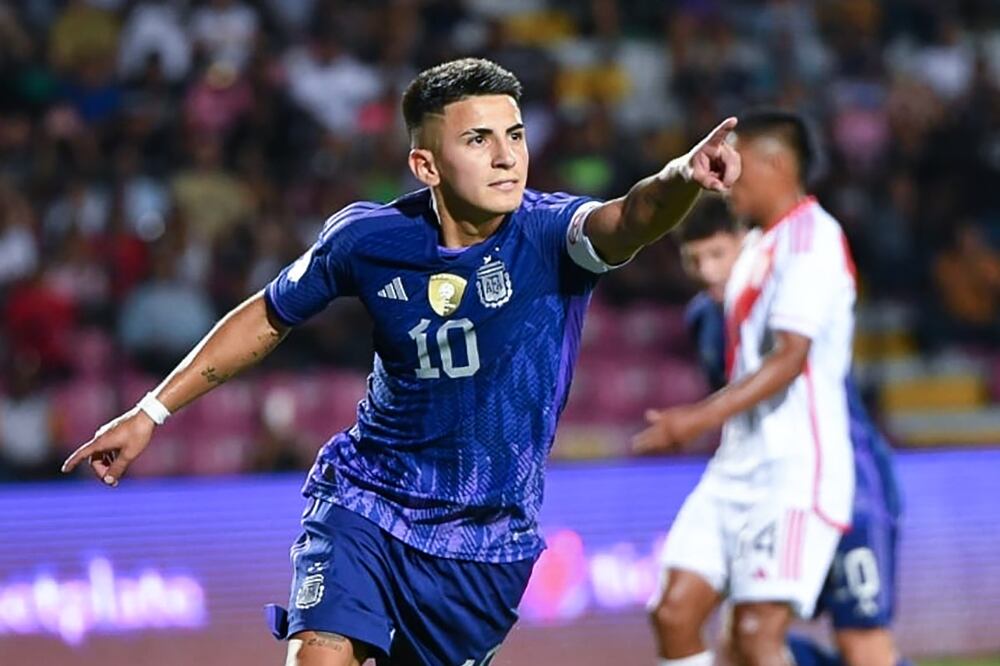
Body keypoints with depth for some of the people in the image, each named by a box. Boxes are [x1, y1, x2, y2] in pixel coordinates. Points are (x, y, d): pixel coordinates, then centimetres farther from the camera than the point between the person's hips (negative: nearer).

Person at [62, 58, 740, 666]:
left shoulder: (549, 233, -17)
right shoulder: (367, 238, -10)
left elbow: (629, 219, -41)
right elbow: (269, 318, 8)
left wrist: (682, 177, -64)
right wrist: (150, 413, 11)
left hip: (487, 541, 0)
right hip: (366, 500, 0)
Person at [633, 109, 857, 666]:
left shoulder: (810, 240, -12)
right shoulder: (758, 245, 18)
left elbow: (790, 358, -22)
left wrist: (703, 417, -29)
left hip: (795, 469, -10)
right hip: (739, 467, 10)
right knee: (676, 612, 1)